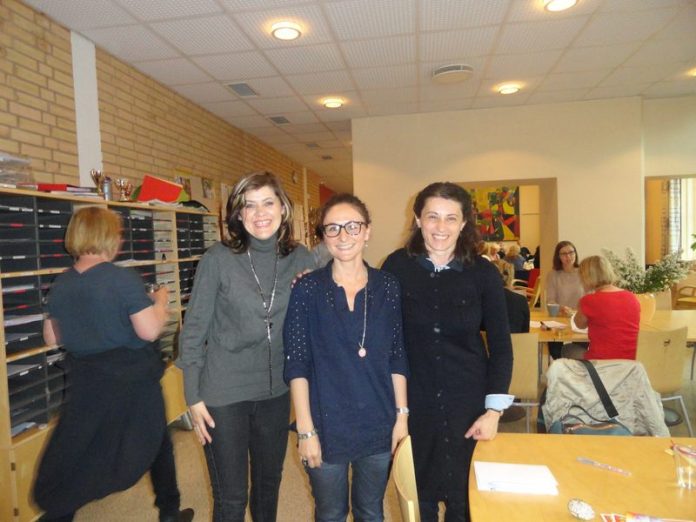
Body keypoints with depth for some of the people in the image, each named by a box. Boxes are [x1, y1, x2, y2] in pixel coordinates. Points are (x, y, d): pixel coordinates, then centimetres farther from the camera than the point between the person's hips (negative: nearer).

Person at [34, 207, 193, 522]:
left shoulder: (60, 285, -1)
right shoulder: (124, 279, -20)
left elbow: (51, 337, 9)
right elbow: (149, 330, -24)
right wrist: (160, 301, -7)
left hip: (86, 386, 5)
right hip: (133, 382, -4)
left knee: (71, 458, 18)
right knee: (156, 444, 16)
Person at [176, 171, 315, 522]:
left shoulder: (300, 258, -3)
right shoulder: (218, 259, -12)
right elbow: (193, 329, -7)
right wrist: (193, 397, -6)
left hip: (277, 391, 4)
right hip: (224, 395, -3)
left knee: (269, 483, 22)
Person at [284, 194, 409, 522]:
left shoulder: (388, 286, -2)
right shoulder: (307, 289, -8)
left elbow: (398, 358, 2)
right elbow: (296, 364, -9)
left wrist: (402, 415, 0)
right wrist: (305, 429, -11)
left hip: (379, 425, 2)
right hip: (326, 426, -1)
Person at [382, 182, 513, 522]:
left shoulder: (483, 273, -7)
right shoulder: (397, 266, -8)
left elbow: (500, 345, -2)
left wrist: (494, 410, -5)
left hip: (468, 403, 0)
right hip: (413, 401, 0)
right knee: (419, 495, 17)